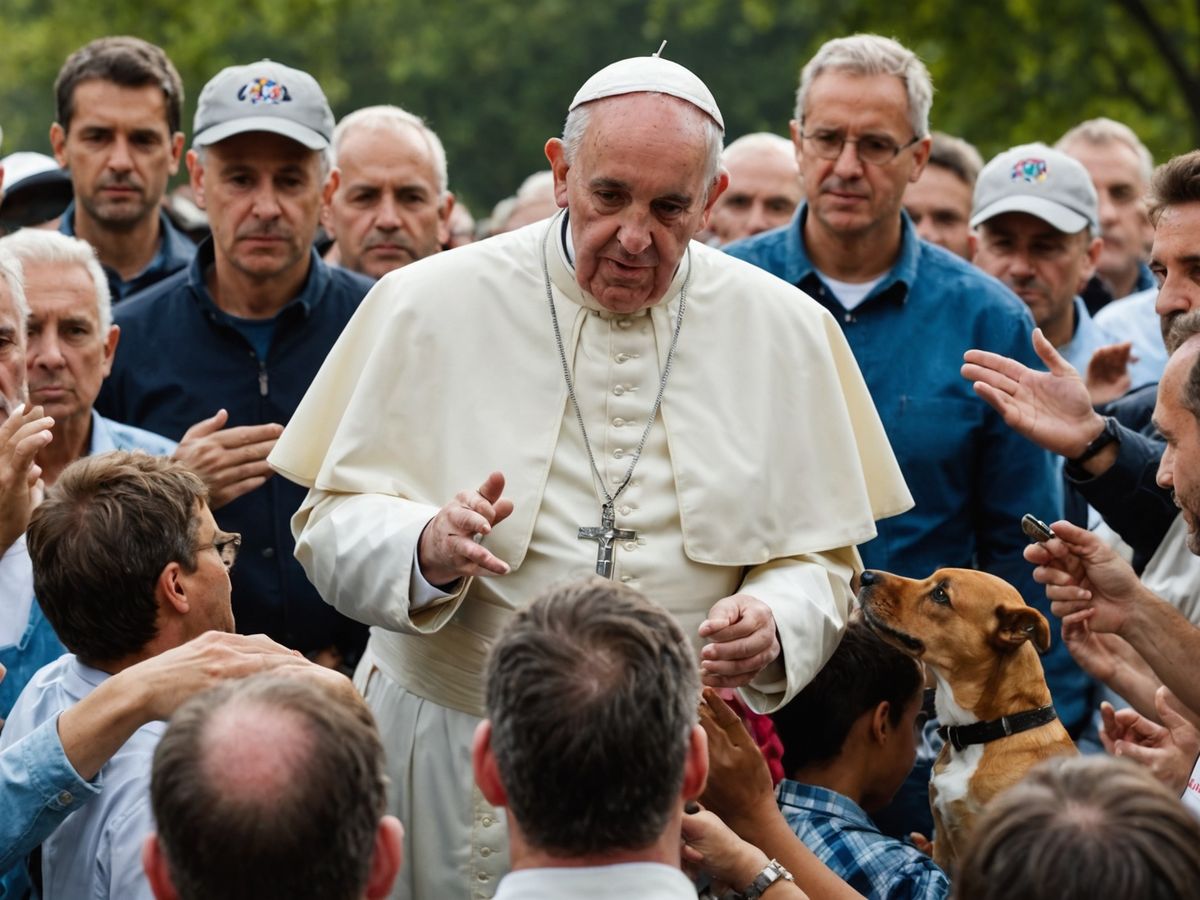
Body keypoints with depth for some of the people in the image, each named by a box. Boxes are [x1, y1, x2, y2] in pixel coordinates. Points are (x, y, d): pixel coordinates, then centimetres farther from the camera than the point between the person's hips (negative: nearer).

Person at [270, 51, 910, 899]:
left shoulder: (788, 332, 2)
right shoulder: (430, 304, -4)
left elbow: (819, 560, 5)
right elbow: (332, 527, -4)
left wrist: (773, 626, -17)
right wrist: (429, 550, -26)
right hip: (447, 759, -1)